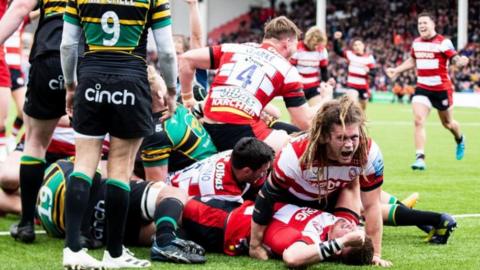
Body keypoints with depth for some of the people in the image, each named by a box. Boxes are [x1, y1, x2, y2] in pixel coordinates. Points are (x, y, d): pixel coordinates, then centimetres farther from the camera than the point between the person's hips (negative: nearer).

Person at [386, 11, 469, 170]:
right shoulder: (416, 43, 4)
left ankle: (460, 140, 48)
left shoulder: (443, 42, -13)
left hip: (442, 88, -4)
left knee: (447, 123, 14)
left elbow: (455, 59, -16)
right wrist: (396, 70, 17)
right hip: (422, 88, 4)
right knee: (418, 120, -15)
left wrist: (461, 62, -38)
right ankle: (420, 158, -16)